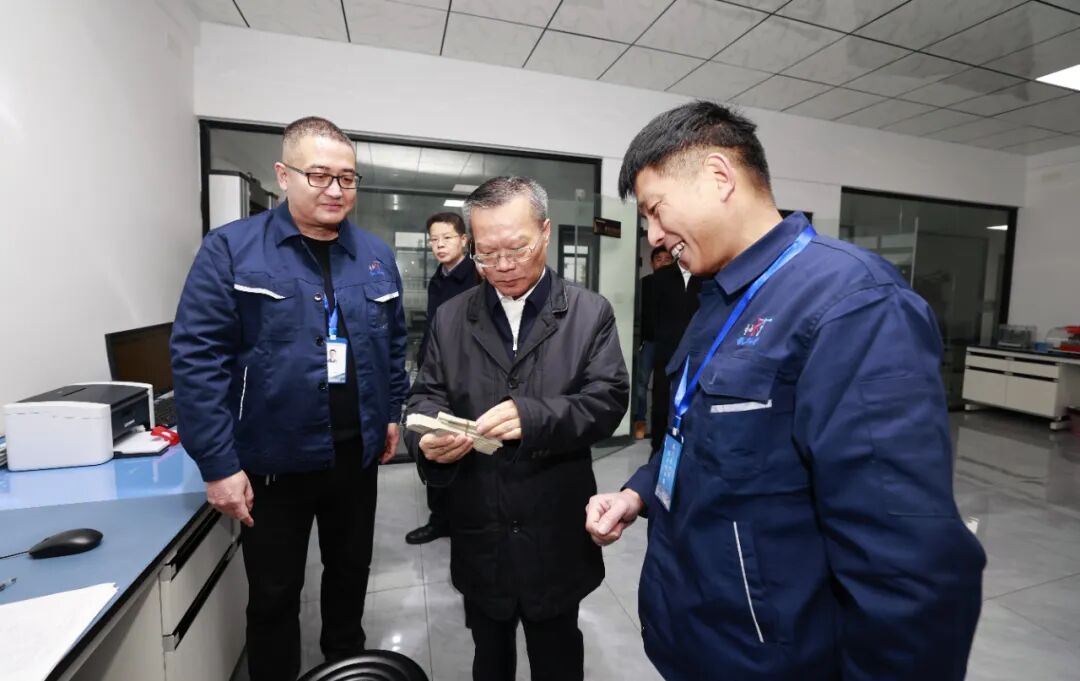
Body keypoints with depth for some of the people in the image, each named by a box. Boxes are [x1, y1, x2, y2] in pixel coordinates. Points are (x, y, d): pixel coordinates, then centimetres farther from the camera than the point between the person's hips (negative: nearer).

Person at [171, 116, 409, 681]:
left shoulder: (376, 256, 2)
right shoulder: (230, 249, -10)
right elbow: (197, 358, -12)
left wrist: (392, 413, 9)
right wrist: (218, 464, -14)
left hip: (357, 456, 4)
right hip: (273, 460, -3)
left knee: (350, 576, 24)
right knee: (274, 596, 17)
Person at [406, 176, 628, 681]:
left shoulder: (590, 313, -5)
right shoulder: (451, 317, 3)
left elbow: (608, 399, -12)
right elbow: (427, 394, 2)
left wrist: (535, 416, -29)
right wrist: (428, 436, -20)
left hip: (555, 532, -2)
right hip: (478, 531, 3)